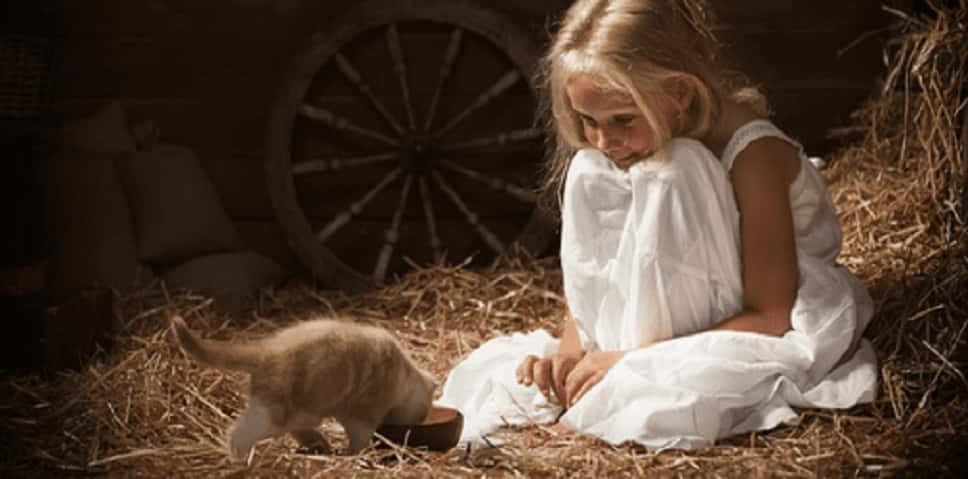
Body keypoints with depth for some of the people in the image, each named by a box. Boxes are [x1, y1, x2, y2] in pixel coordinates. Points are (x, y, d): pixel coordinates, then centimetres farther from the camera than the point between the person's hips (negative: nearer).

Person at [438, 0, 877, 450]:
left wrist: (636, 359, -31)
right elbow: (591, 275, 3)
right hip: (686, 322, 7)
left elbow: (771, 318, -28)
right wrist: (570, 349, -19)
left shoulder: (753, 154, -25)